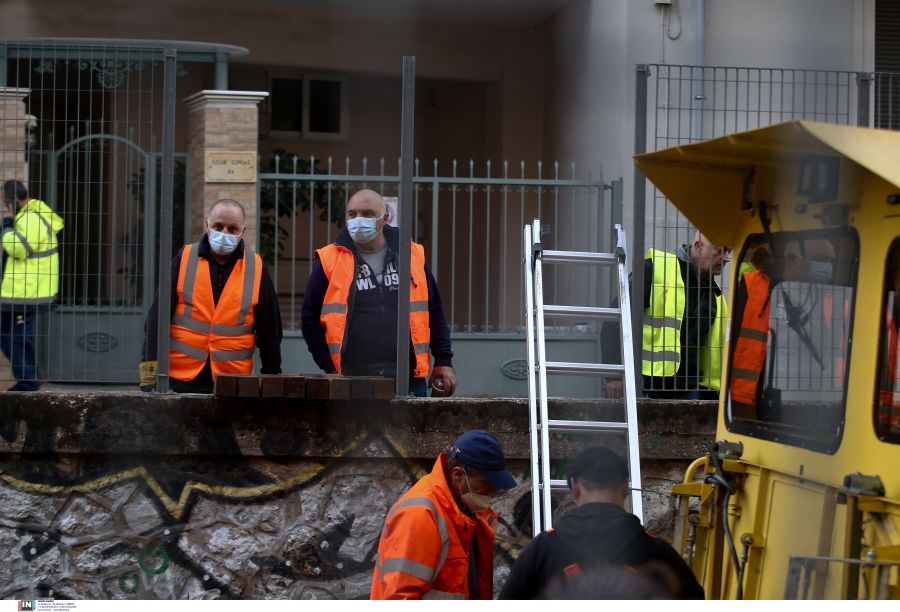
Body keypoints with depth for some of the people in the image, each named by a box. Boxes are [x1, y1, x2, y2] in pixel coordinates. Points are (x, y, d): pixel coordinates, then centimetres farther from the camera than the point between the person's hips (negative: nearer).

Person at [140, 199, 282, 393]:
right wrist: (150, 364, -6)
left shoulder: (256, 268, 4)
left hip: (233, 383, 0)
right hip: (180, 379, 0)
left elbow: (270, 331, 8)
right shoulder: (184, 260, 4)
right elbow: (158, 315, 2)